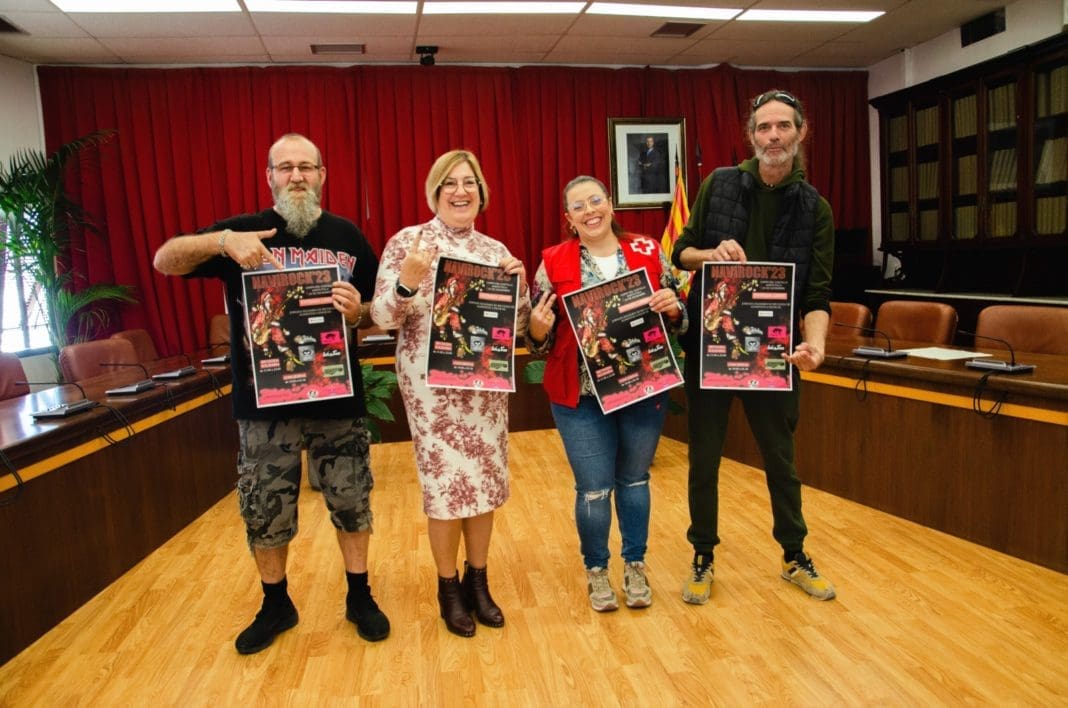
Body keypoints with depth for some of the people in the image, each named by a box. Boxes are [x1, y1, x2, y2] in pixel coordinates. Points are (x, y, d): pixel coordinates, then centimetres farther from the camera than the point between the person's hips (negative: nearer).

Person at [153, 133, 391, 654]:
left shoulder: (347, 237, 5)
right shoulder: (244, 231, 3)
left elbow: (378, 312, 8)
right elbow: (165, 261, -4)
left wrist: (358, 311, -16)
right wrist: (221, 241, -22)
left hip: (337, 399, 0)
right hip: (263, 402, 0)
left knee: (351, 503, 10)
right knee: (264, 511, 10)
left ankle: (359, 597, 30)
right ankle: (275, 604, 33)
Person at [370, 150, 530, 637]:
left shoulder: (495, 250, 8)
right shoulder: (407, 242, -4)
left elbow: (516, 326, 9)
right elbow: (383, 318, -9)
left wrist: (520, 285, -8)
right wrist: (406, 282, -27)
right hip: (431, 385, -4)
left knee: (486, 480, 10)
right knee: (445, 483, 2)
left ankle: (477, 581, 29)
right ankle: (448, 588, 24)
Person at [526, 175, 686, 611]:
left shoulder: (648, 252, 0)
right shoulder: (553, 262, -4)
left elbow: (677, 320, 8)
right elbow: (539, 340, 0)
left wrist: (672, 308, -14)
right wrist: (538, 328, -22)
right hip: (581, 396, -1)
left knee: (634, 480, 16)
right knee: (593, 488, 5)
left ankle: (635, 566, 36)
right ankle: (596, 571, 29)